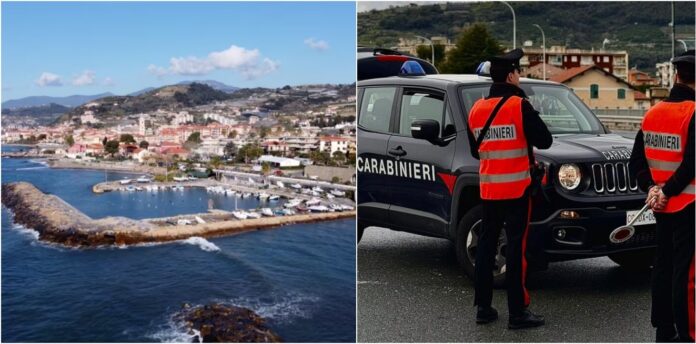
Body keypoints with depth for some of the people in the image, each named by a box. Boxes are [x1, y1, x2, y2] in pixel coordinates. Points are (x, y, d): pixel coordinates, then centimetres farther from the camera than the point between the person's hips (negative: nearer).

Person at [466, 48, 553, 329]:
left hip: (488, 188, 6)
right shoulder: (519, 106, -12)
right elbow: (544, 140, -8)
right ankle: (517, 312, 0)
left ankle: (483, 307, 16)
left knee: (486, 245, 11)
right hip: (516, 187, -6)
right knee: (516, 247, -3)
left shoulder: (476, 109, 7)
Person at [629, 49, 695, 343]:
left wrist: (652, 187, -1)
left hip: (663, 207, 7)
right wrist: (667, 191, -13)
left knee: (663, 265, 15)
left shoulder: (652, 113, 6)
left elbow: (637, 161, 7)